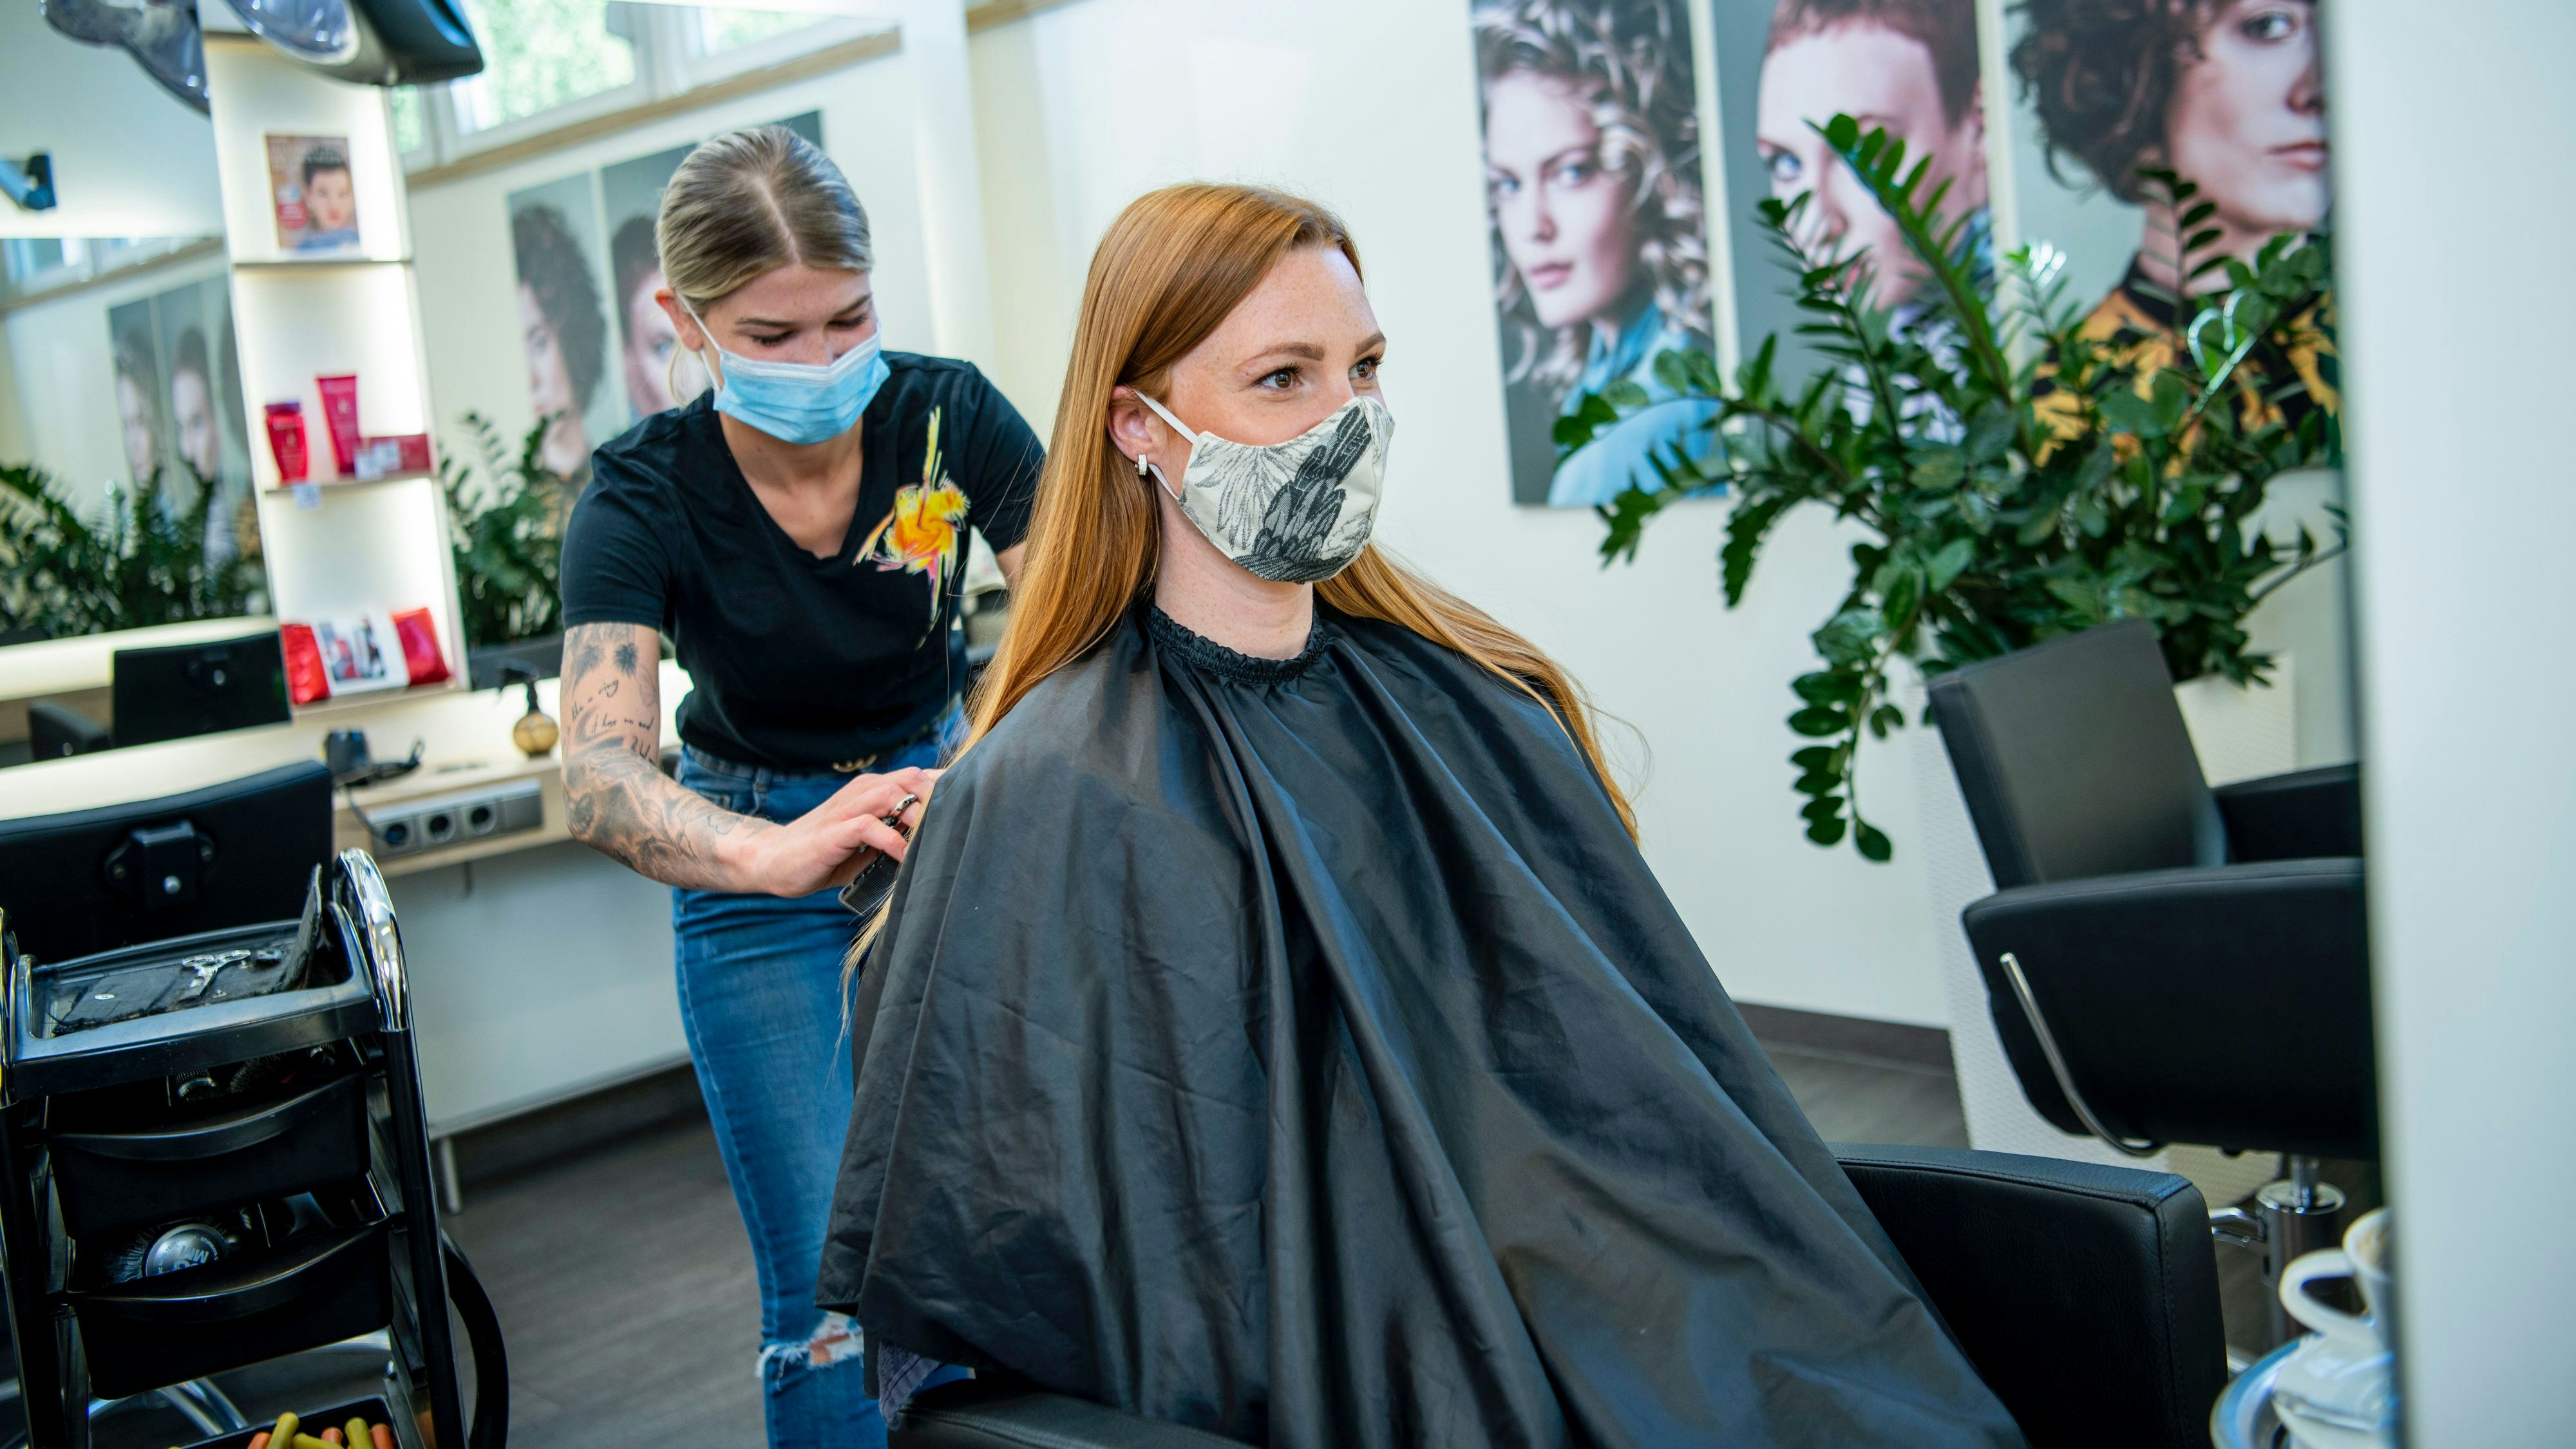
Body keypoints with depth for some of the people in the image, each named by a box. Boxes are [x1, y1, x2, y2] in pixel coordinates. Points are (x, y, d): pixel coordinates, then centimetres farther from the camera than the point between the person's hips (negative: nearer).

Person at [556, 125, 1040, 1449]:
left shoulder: (948, 416, -16)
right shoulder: (644, 494, -20)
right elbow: (596, 770, -32)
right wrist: (776, 854, -53)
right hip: (756, 858, -2)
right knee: (832, 1292, -1)